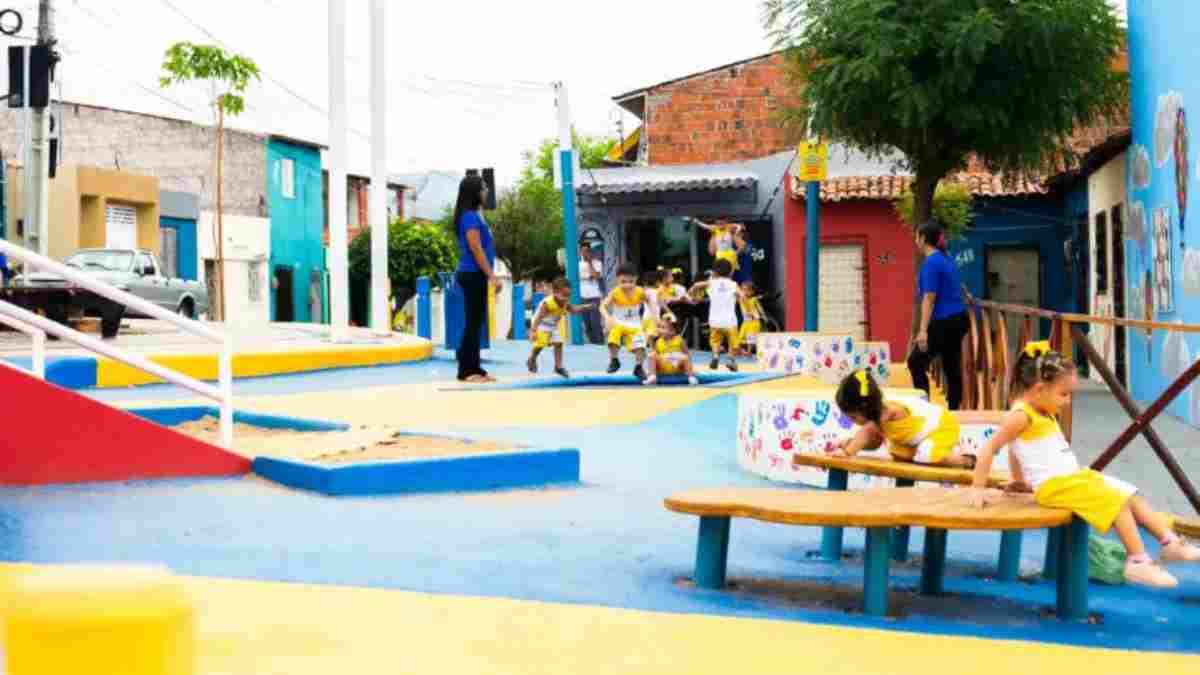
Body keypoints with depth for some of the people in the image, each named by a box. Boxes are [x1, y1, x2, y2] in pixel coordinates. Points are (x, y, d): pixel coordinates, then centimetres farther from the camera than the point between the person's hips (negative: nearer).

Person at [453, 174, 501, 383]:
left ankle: (474, 368, 16)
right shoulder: (470, 217, -13)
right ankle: (466, 370, -3)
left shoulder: (475, 215, 16)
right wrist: (492, 275, -19)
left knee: (476, 323, 11)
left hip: (475, 275, 10)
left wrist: (489, 275, 18)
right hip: (473, 274, -10)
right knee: (473, 323, -6)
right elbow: (476, 250, -18)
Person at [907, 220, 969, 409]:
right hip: (958, 319, 9)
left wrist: (923, 330, -22)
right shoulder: (947, 259, 15)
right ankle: (953, 411, 11)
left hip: (943, 323, -9)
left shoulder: (931, 263, -13)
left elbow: (929, 298, -19)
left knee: (916, 363, 1)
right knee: (952, 368, 10)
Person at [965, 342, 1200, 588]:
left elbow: (1013, 449, 27)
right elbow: (989, 449, -18)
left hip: (1076, 477, 9)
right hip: (1055, 486, -9)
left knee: (1131, 496, 4)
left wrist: (1020, 482, 32)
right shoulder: (1021, 415, -14)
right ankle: (1137, 562, -13)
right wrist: (977, 489, -19)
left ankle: (1170, 543, 8)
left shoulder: (1046, 415, 16)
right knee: (1118, 501, -16)